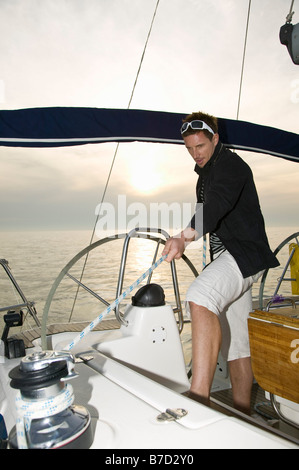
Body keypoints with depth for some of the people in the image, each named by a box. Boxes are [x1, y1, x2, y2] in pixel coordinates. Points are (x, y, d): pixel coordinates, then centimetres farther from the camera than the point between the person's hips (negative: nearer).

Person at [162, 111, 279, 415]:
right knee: (235, 344, 9)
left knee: (200, 297, -37)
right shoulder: (206, 172, 23)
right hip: (226, 257, 10)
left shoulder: (229, 164, -7)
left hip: (245, 252, -10)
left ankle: (198, 400, -41)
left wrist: (185, 236, -41)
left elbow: (217, 204, -28)